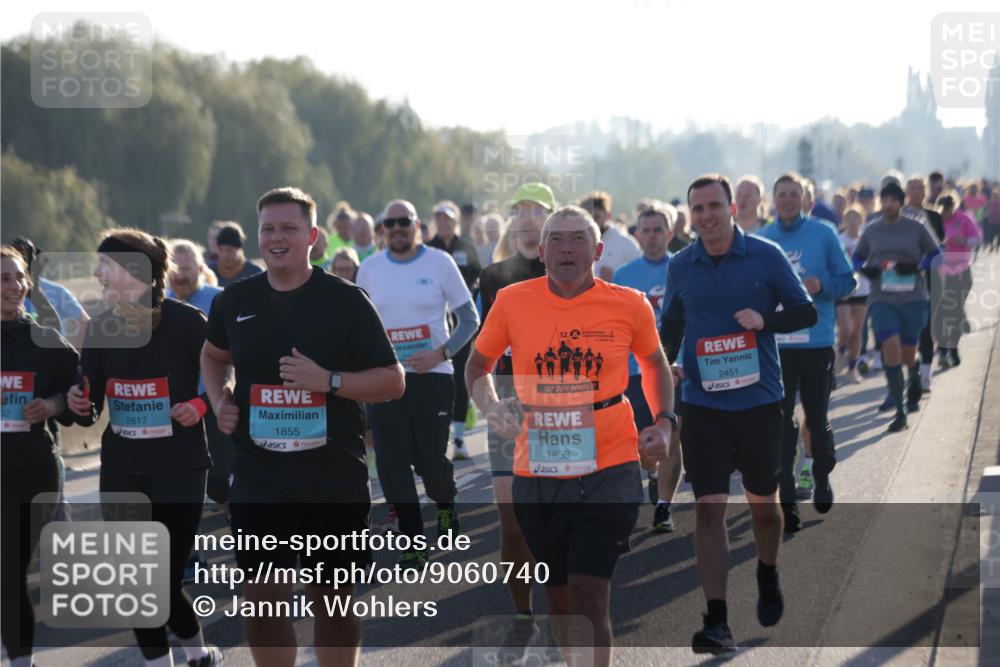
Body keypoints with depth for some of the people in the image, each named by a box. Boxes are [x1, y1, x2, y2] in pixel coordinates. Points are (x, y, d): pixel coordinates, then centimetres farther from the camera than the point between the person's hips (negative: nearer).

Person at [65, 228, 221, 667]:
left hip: (179, 467, -4)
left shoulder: (187, 322, -12)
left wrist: (199, 406, -20)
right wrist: (78, 405, -15)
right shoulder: (101, 327, 0)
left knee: (167, 581, -5)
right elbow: (90, 413, 7)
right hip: (121, 470, 4)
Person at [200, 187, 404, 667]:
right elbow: (214, 354, 26)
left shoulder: (346, 301, -6)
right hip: (257, 480, 3)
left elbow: (392, 381, -6)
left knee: (333, 599, 6)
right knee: (263, 599, 6)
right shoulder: (236, 301, 5)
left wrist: (328, 380, -20)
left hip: (335, 480, -3)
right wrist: (218, 401, 6)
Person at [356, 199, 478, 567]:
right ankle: (414, 544, 4)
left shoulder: (439, 262, -3)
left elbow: (470, 318, 0)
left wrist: (441, 353, -14)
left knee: (430, 459, -3)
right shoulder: (369, 269, 6)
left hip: (432, 375, -2)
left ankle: (446, 502, 32)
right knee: (391, 463, -5)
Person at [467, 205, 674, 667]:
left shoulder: (629, 305, -2)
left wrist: (664, 422, 4)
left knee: (589, 595, -13)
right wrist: (493, 409, -4)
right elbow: (478, 367, 14)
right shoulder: (512, 302, -1)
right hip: (537, 473, 2)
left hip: (609, 470, -2)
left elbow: (654, 363, 18)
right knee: (558, 598, 14)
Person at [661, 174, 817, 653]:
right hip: (702, 403, 1)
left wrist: (765, 319, -18)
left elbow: (806, 311, 0)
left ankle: (768, 577, 43)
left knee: (762, 503, 13)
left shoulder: (765, 256, -4)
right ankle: (716, 622, -10)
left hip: (759, 401, -1)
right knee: (708, 507, -9)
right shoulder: (680, 267, 3)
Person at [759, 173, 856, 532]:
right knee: (780, 420, -4)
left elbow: (847, 280, 2)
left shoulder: (823, 233, 0)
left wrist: (822, 285, -16)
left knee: (817, 417, 9)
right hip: (775, 341, 1)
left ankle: (822, 479, 34)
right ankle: (786, 499, -1)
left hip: (816, 340, -1)